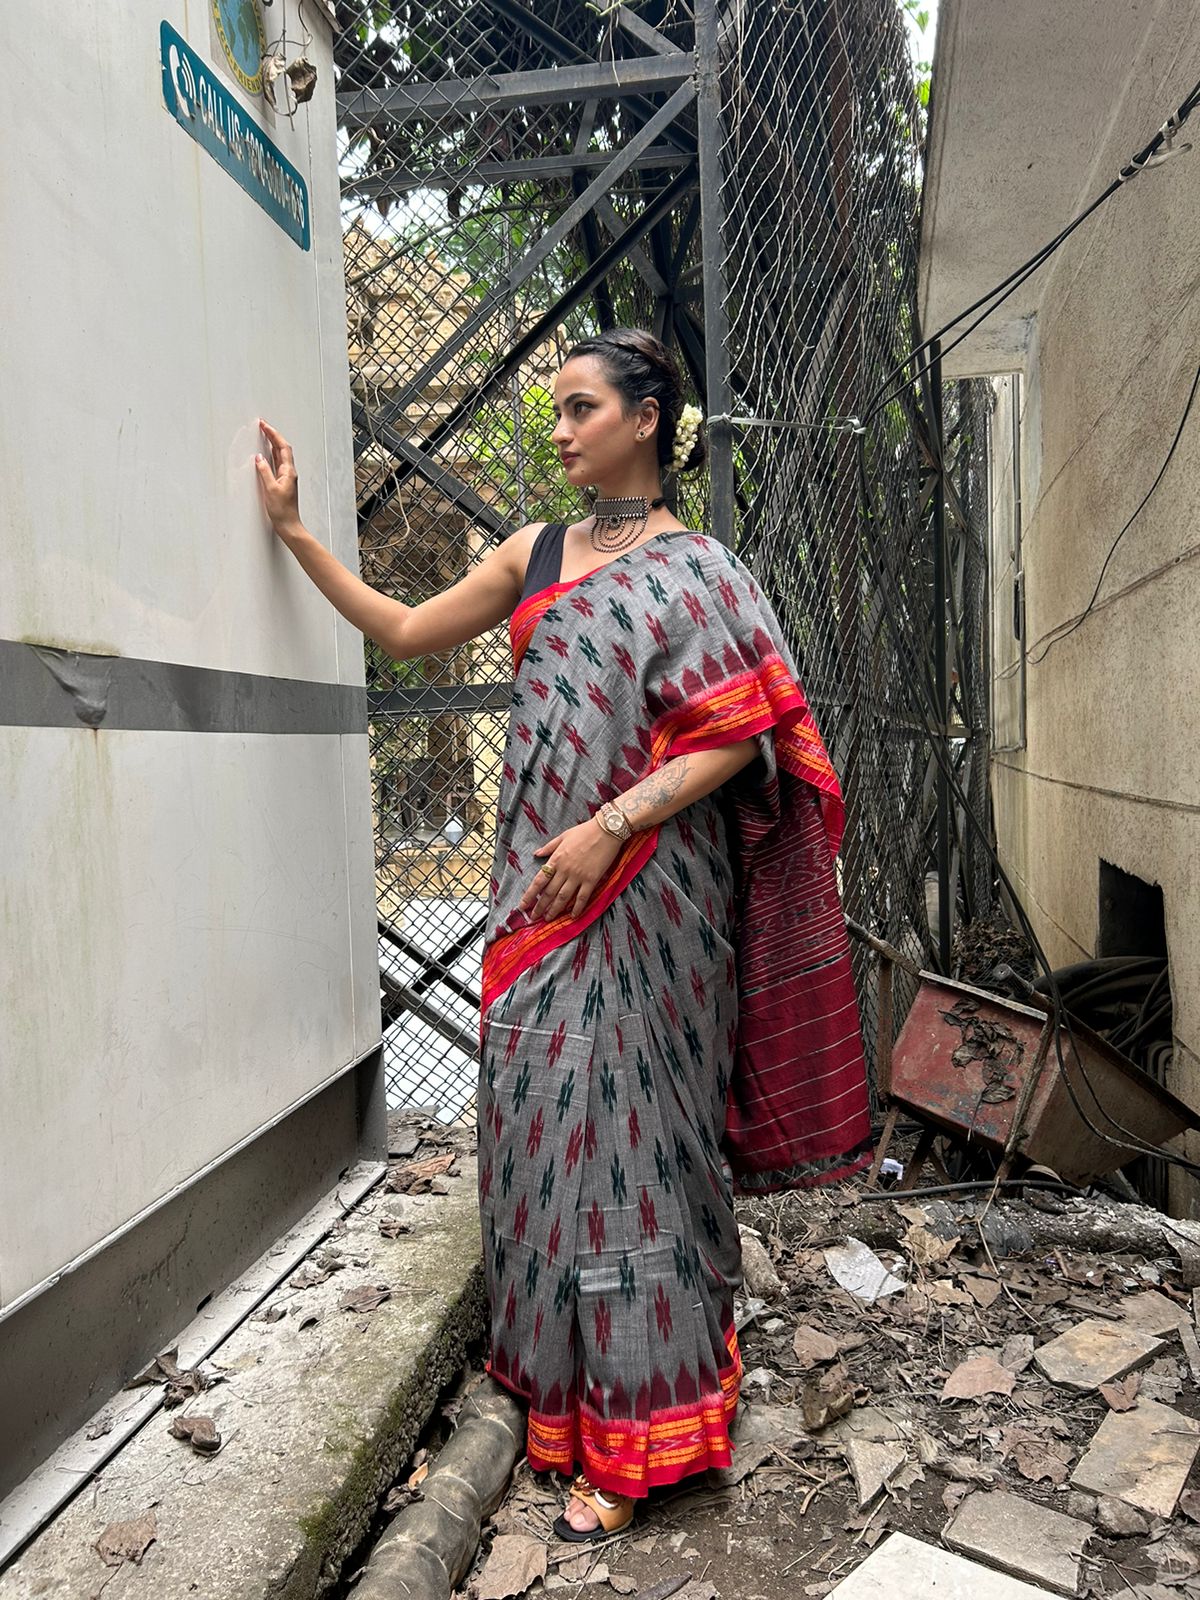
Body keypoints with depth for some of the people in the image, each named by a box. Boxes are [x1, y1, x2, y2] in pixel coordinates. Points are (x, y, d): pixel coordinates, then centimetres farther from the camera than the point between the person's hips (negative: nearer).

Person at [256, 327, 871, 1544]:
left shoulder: (695, 569, -1)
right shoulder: (534, 555, 14)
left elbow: (737, 736, -9)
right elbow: (404, 631, 18)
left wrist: (612, 825, -17)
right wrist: (293, 531, 16)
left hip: (646, 890, -5)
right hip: (539, 887, 5)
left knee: (625, 1120, -2)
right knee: (543, 1111, 7)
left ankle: (636, 1435, 12)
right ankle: (560, 1385, 26)